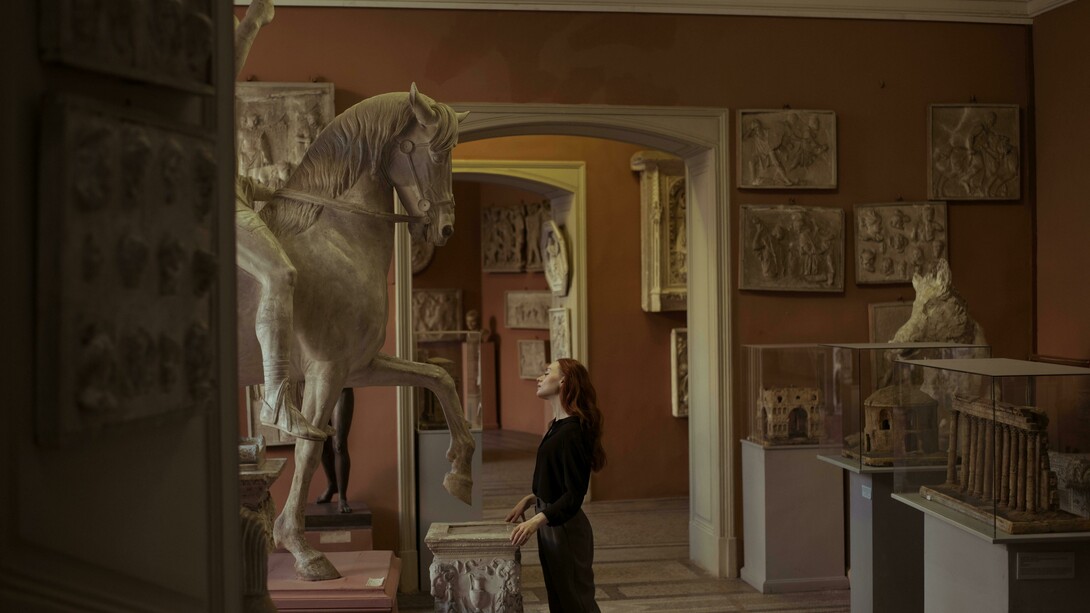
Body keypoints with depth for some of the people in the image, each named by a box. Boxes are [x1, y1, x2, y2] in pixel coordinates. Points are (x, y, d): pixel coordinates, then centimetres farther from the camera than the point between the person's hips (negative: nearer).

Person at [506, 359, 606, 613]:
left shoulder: (572, 431, -21)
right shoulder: (558, 425, 7)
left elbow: (573, 495, -24)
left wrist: (536, 521, -32)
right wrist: (528, 500, 12)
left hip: (564, 527, -9)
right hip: (552, 525, 9)